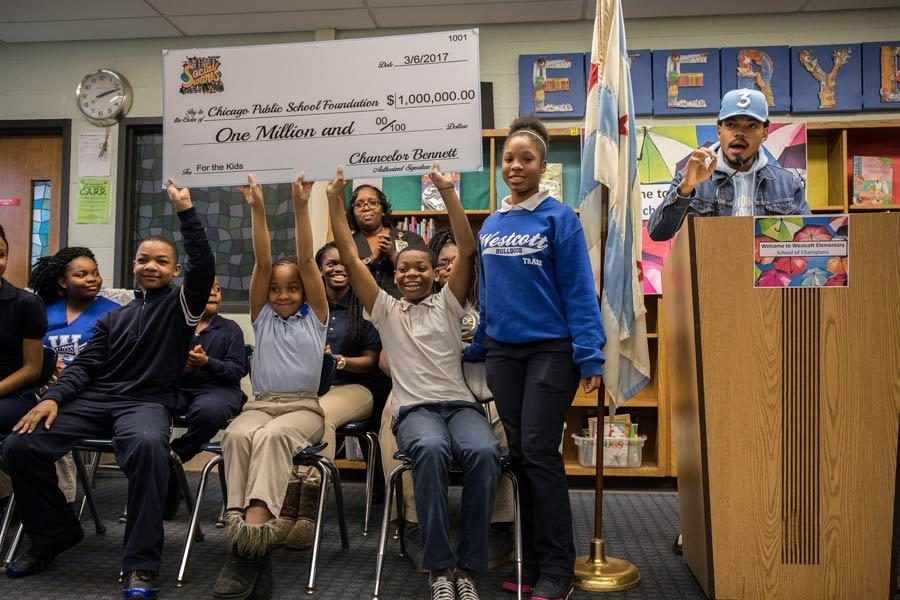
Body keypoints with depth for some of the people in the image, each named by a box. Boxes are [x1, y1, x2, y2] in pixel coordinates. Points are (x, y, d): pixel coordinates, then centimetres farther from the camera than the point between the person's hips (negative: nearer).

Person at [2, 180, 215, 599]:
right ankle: (52, 534, 9)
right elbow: (85, 364, 14)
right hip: (95, 399, 5)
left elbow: (204, 266, -11)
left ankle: (141, 564, -31)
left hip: (148, 401, -5)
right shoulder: (114, 317, 21)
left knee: (147, 445, -40)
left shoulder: (181, 305, 7)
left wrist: (186, 213, -16)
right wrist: (53, 397, -4)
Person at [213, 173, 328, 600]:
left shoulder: (315, 316, 11)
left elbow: (307, 261, 1)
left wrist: (300, 206, -8)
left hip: (304, 407, -2)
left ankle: (252, 531, -51)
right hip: (261, 403, 2)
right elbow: (261, 263, 6)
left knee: (271, 436, -37)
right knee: (237, 436, -34)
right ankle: (245, 537, -44)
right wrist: (257, 209, -5)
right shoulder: (262, 316, 16)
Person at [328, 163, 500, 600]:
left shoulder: (447, 304, 14)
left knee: (484, 452, -33)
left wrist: (448, 193, -7)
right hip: (414, 409, -1)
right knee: (431, 448, -37)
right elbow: (349, 258, 9)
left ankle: (469, 565, -18)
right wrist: (335, 201, 3)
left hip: (460, 403, 1)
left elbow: (468, 251, 2)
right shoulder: (386, 310, 15)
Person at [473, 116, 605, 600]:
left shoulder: (559, 218, -5)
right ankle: (532, 561, 22)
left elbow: (578, 289, -10)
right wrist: (478, 347, 16)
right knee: (519, 454, 9)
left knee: (540, 453, -6)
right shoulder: (490, 225, 10)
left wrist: (590, 356, -16)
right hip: (502, 351, 5)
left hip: (550, 350, -5)